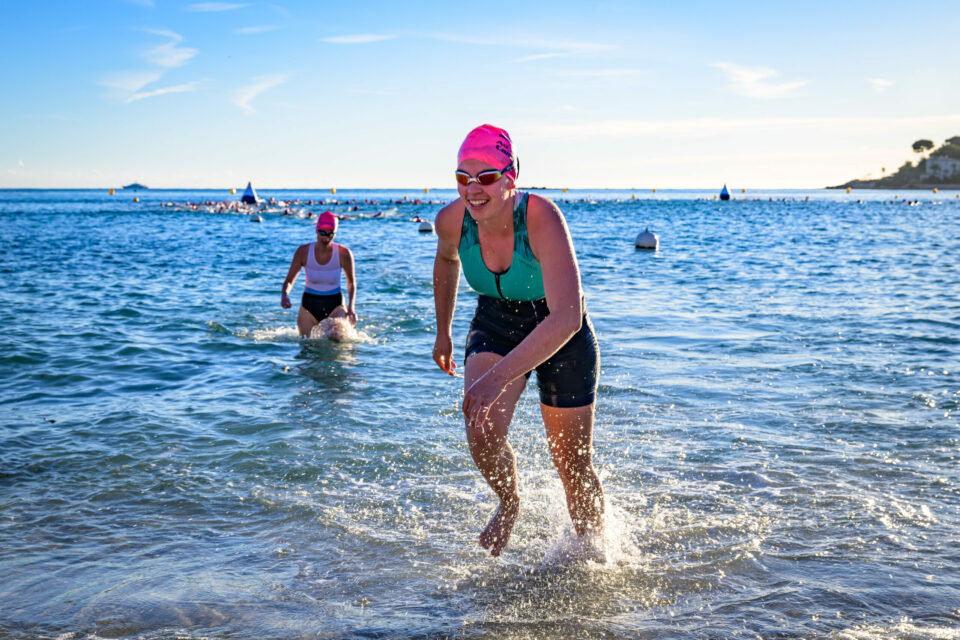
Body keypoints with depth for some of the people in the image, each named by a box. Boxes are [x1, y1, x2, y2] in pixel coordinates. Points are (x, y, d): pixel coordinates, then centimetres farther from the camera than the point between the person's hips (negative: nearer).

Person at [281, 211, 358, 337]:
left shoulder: (343, 254, -11)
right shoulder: (303, 251, -10)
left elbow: (351, 282, 6)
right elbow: (289, 281, -2)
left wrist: (351, 307, -6)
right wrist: (284, 295, -24)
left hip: (335, 304, -1)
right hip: (309, 304, 1)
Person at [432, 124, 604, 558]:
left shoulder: (542, 218, -35)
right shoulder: (452, 220, -20)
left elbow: (567, 319, -43)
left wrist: (499, 376, -50)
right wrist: (443, 330, 14)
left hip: (561, 339, -3)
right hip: (494, 327, 3)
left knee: (574, 469, 4)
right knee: (482, 431, -22)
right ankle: (508, 504, 11)